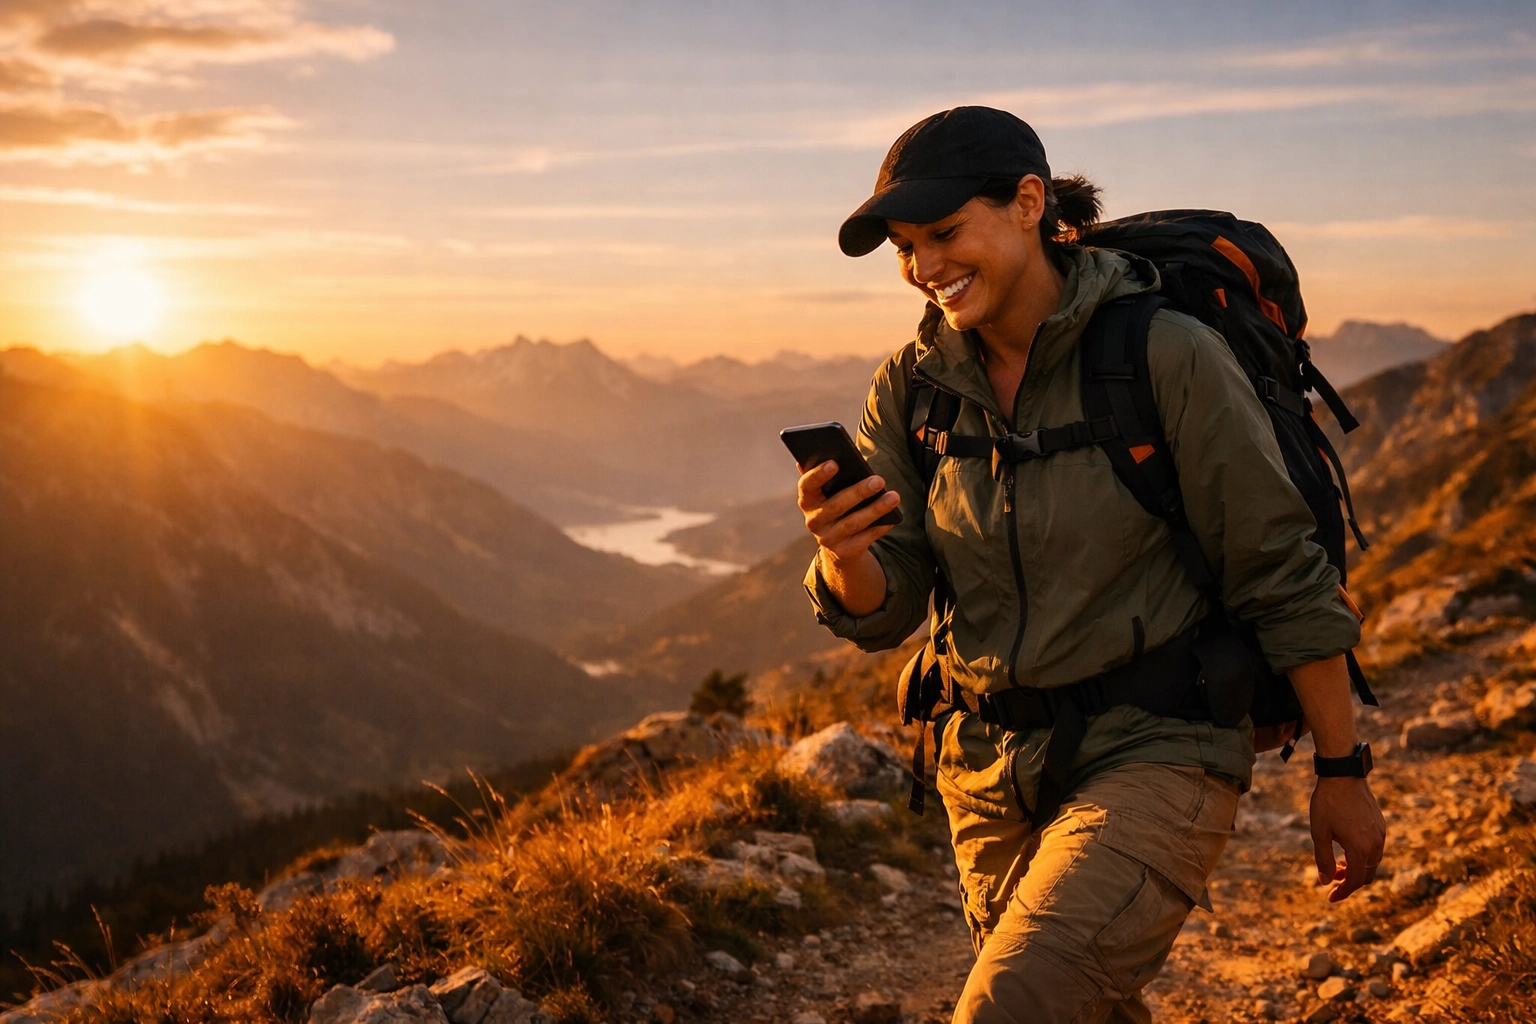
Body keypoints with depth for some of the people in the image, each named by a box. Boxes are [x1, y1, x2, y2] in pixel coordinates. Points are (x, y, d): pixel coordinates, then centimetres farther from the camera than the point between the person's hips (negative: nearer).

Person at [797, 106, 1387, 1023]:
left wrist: (1343, 775, -5)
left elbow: (1285, 577, -10)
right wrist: (843, 551, -26)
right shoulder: (915, 388, -1)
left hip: (1153, 755, -6)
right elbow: (883, 611, -3)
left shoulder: (1166, 355, -16)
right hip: (990, 767, 6)